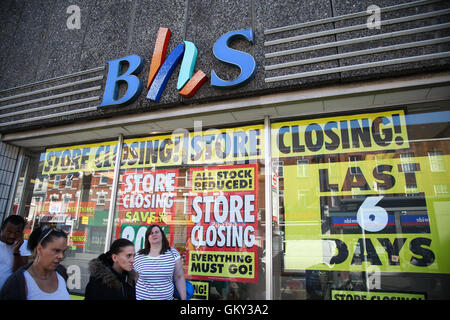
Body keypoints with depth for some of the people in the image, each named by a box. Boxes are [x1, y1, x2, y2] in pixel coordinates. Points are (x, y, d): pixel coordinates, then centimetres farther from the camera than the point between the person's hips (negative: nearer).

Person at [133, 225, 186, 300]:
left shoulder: (173, 253, -5)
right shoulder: (139, 256, -4)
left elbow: (179, 278, -3)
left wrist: (183, 298, -5)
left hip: (167, 297, 0)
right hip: (141, 297, 0)